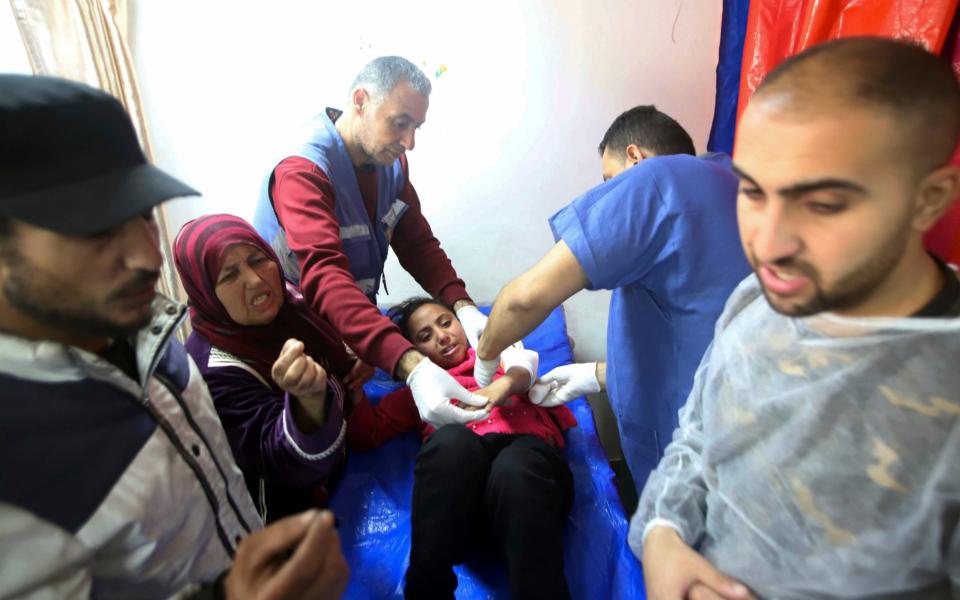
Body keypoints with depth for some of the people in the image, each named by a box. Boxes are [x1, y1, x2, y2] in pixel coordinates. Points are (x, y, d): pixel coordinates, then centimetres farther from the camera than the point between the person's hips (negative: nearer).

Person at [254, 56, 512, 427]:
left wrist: (464, 308, -25)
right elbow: (325, 279, -42)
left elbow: (418, 245, -5)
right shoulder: (303, 171, -28)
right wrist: (412, 368, -55)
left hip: (357, 325, 7)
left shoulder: (391, 163, -3)